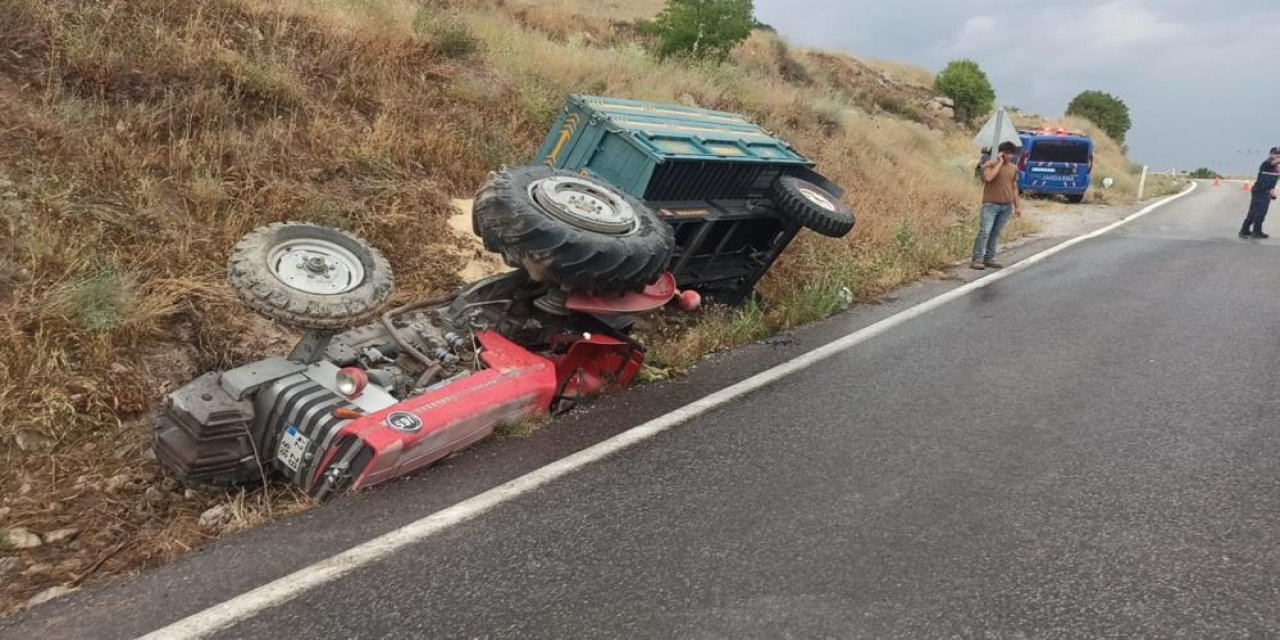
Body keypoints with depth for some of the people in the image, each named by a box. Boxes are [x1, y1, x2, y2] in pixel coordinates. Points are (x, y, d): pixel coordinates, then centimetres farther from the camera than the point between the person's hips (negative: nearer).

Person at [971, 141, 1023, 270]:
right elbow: (988, 178, -25)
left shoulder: (1014, 168, 13)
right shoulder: (990, 164, -4)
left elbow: (1014, 187, 18)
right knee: (985, 231, -13)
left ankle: (989, 258, 11)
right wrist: (999, 163, -14)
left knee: (996, 233, 7)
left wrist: (1017, 206, 14)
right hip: (991, 204, -5)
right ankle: (977, 259, -12)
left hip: (1007, 206, 5)